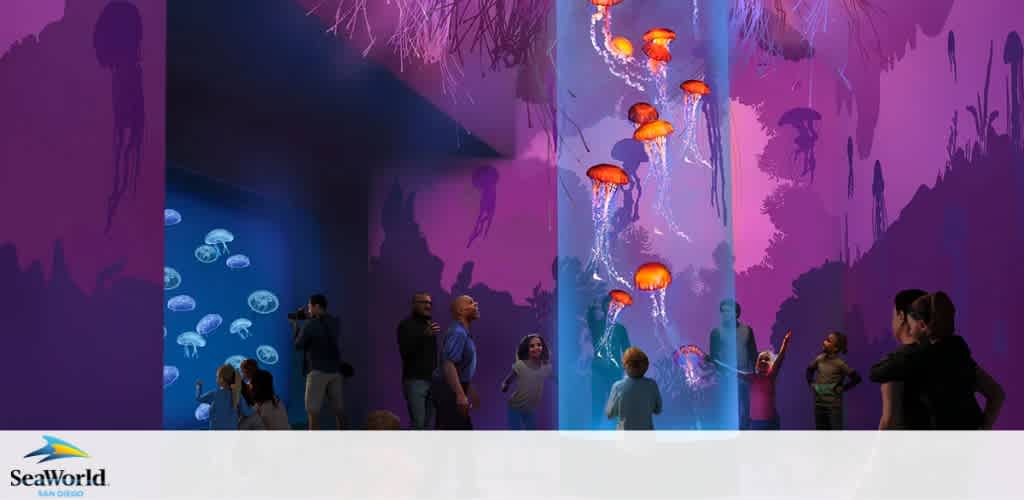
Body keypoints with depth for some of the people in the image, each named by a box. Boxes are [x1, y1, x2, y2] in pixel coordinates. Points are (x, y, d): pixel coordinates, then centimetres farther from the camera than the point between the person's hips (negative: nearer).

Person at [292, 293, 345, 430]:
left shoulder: (310, 324, -11)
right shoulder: (335, 322, 8)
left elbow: (298, 345, -1)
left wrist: (295, 324, 11)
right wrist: (310, 318, 17)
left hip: (318, 370, -6)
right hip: (335, 369, 6)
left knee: (313, 409, -3)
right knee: (338, 408, 9)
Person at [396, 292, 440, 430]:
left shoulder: (430, 325, 17)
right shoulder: (406, 325, -3)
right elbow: (405, 351, -17)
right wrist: (423, 335, -27)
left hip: (431, 380, 6)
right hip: (415, 380, -6)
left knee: (430, 423, 0)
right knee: (418, 423, -14)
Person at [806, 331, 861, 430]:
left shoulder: (839, 363, -13)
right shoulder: (819, 359, 3)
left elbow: (856, 378, -12)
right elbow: (810, 369, 24)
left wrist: (842, 388, -10)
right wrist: (811, 383, 13)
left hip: (834, 405, -6)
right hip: (819, 404, 6)